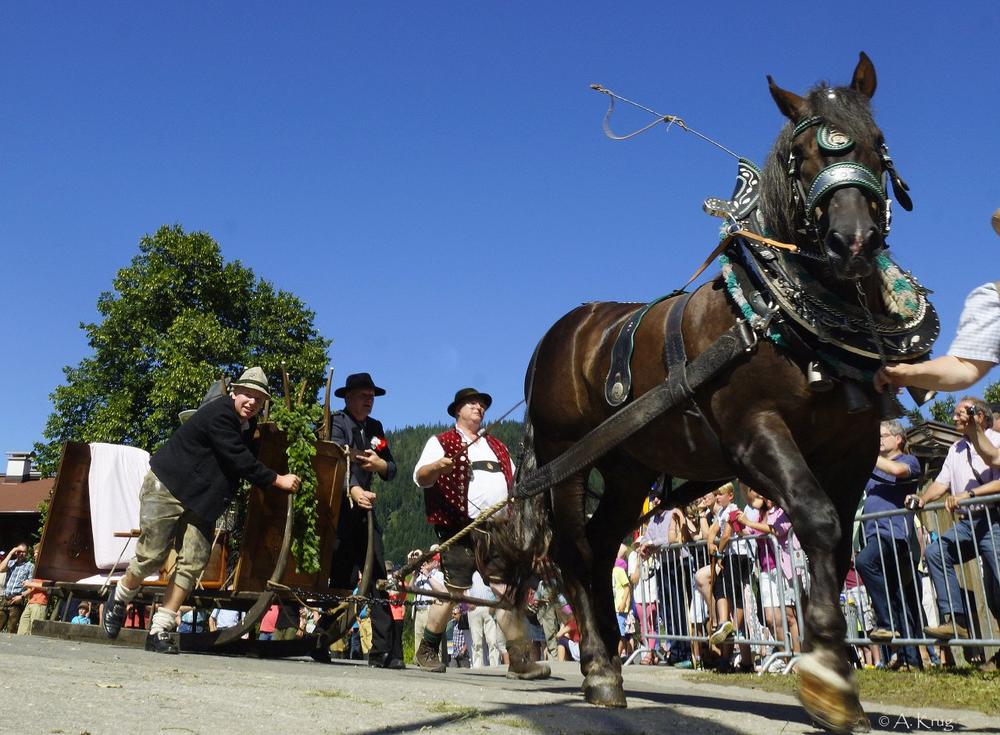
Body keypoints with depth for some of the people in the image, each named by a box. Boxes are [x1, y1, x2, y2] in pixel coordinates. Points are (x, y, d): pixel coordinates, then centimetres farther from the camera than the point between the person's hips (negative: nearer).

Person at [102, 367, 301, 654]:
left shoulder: (248, 425, 7)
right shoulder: (218, 414, -22)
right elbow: (239, 461, -26)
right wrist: (277, 480, -21)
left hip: (200, 501, 8)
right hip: (166, 489, -8)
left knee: (193, 562, -3)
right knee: (152, 556, -4)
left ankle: (160, 630, 4)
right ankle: (119, 599, 28)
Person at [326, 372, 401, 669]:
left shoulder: (375, 427, 17)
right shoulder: (337, 422, -2)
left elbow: (392, 469, 16)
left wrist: (380, 464, -8)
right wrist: (354, 489, -37)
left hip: (364, 509, 5)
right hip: (339, 508, -5)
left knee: (378, 579, 0)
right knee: (344, 577, -7)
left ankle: (384, 650, 1)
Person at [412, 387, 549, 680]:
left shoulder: (497, 447, 25)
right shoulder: (441, 442, 6)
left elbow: (515, 481, 29)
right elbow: (420, 477, -8)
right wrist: (436, 467, -31)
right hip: (461, 529, -5)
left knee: (509, 591, -2)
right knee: (454, 591, -1)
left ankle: (520, 659, 1)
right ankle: (427, 650, 18)